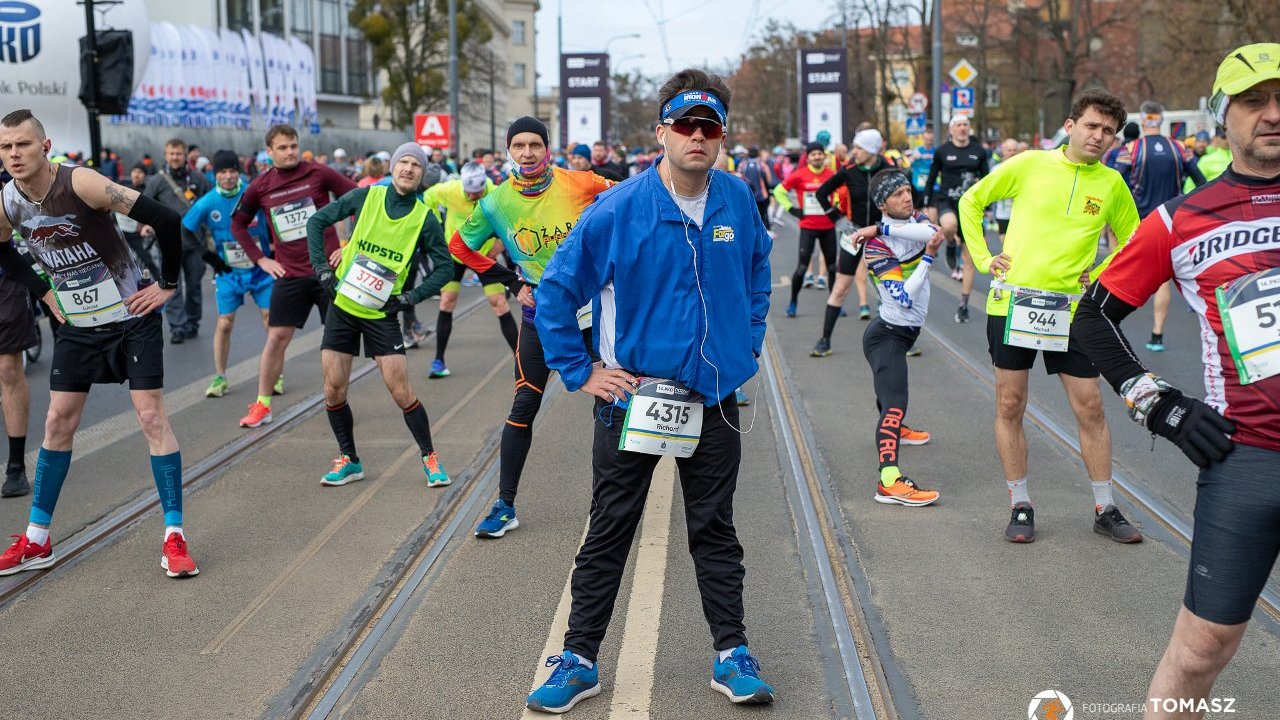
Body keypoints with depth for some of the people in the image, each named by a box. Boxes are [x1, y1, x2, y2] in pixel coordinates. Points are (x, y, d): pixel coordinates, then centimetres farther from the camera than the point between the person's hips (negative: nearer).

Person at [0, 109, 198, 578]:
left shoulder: (80, 183, -25)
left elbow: (165, 220, -27)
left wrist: (168, 284, -18)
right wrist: (43, 291, 10)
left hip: (132, 318, -5)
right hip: (78, 325, 6)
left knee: (152, 418, -7)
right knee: (58, 424, 8)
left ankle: (174, 537, -1)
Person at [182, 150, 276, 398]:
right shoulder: (208, 203, -8)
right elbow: (185, 231, 3)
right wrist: (208, 256, -3)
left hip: (261, 268, 0)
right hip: (228, 272, 0)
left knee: (271, 320, -2)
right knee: (224, 324, -1)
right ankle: (219, 378, 11)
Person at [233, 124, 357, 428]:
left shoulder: (319, 173, -5)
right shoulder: (260, 186, 1)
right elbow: (237, 224, 15)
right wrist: (260, 259, 6)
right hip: (290, 275, 1)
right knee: (276, 337, 0)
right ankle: (262, 405, 8)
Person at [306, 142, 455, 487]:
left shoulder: (425, 219, -6)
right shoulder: (366, 197, -3)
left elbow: (445, 267, 1)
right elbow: (317, 221, 5)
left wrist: (411, 297, -10)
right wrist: (322, 268, -3)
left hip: (381, 313, -2)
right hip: (343, 304, 2)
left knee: (401, 392, -6)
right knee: (333, 390, 2)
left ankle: (430, 458, 12)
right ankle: (349, 461, 18)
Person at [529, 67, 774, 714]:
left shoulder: (737, 202, -1)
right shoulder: (619, 210, -13)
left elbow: (758, 273, 19)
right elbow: (555, 290, -7)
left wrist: (747, 345, 12)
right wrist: (580, 372, -7)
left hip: (714, 400, 3)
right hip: (633, 396, -2)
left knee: (715, 531, 13)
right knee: (608, 534, 7)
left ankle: (731, 654, 25)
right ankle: (579, 660, 18)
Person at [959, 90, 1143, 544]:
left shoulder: (1112, 184, 3)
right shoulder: (1030, 165, -1)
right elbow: (971, 201, 9)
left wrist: (1099, 278, 4)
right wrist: (983, 259, 2)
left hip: (1070, 310, 1)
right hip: (1012, 301, -1)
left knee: (1090, 408, 3)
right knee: (1010, 406, 3)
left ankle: (1105, 510, 15)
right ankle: (1020, 506, 16)